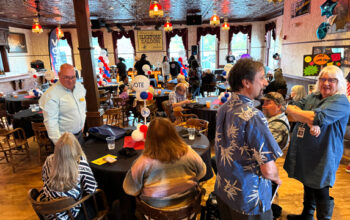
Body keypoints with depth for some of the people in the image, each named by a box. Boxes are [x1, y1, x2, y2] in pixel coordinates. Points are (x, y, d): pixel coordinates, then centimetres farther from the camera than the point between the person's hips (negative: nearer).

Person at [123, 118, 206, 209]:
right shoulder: (188, 153, -18)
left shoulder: (144, 162, -26)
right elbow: (201, 174, 1)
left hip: (155, 207, -2)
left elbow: (130, 190, -13)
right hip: (187, 202, 3)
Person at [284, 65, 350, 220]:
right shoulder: (312, 97, 8)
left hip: (322, 157, -7)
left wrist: (291, 110, -15)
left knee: (320, 192, 4)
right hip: (304, 153, 7)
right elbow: (293, 111, -4)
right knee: (308, 185, 23)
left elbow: (318, 118, -27)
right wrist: (309, 121, -23)